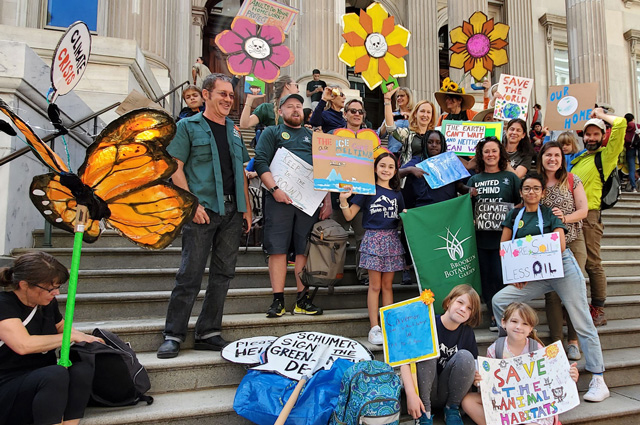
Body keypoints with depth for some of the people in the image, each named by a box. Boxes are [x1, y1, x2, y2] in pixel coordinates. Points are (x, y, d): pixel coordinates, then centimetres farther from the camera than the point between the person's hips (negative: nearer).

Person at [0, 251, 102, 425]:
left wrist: (86, 338, 9)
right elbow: (24, 344, -28)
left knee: (83, 368, -26)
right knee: (56, 374, -36)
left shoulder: (48, 303, 8)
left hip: (45, 381, 6)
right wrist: (72, 337, -16)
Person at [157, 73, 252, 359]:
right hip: (202, 209, -5)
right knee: (190, 274, -4)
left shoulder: (234, 131, 19)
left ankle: (208, 333, 18)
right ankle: (173, 335, 8)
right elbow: (175, 169, -4)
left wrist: (247, 208, 12)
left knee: (223, 273, 7)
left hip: (232, 211, 6)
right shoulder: (188, 127, 3)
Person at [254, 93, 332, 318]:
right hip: (280, 198, -3)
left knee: (305, 249, 3)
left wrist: (327, 200, 8)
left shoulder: (313, 136, 23)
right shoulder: (272, 132, 13)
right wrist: (274, 188, -15)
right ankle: (278, 300, 3)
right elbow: (260, 162, -1)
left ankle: (302, 300, 10)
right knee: (278, 248, -4)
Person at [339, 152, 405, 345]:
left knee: (387, 284, 9)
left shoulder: (397, 194, 13)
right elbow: (349, 216, -5)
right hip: (373, 238, -4)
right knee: (375, 285, -1)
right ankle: (374, 328, 6)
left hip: (392, 240, 4)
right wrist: (343, 200, -21)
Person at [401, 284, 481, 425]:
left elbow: (473, 364, 7)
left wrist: (477, 377, -17)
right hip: (424, 389, -3)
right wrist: (411, 395, -33)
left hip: (449, 391, 3)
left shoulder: (467, 332, -1)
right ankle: (424, 412, -18)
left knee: (466, 356, -20)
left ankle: (452, 408, -3)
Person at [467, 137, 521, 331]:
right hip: (480, 236, 2)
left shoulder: (510, 177, 7)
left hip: (503, 235, -2)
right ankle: (493, 315, 19)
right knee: (486, 277, 7)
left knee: (501, 276, -5)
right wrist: (470, 196, -5)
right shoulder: (474, 180, 12)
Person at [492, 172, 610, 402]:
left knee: (582, 324, -1)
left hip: (562, 269, -3)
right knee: (499, 300, -12)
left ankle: (599, 381, 7)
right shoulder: (514, 215, 11)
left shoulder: (550, 214, 2)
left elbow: (560, 246, -8)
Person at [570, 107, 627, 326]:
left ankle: (598, 311, 8)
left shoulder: (606, 155, -1)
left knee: (592, 264, -2)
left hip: (589, 216, -7)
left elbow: (621, 124, -13)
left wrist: (601, 114, 2)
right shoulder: (579, 159, 19)